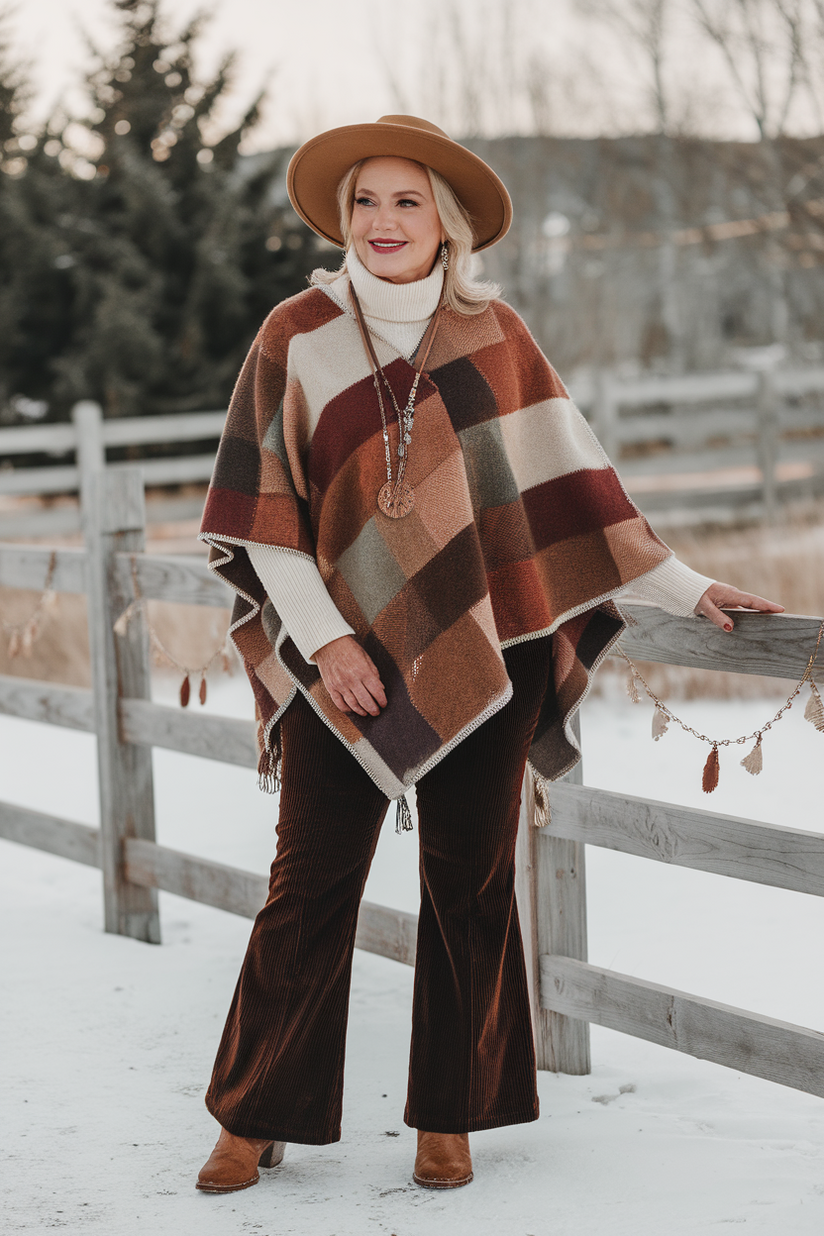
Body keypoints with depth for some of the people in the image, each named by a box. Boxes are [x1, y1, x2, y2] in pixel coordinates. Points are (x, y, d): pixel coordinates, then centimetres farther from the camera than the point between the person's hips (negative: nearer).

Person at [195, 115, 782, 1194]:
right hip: (346, 656, -1)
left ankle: (450, 1117, 17)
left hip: (482, 650, 1)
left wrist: (686, 589, 8)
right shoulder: (296, 336, 2)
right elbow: (260, 509, 1)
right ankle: (259, 1118, 12)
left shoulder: (493, 334, 6)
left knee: (472, 883, 5)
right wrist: (322, 637, -9)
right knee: (310, 884, 0)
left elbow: (572, 482, 10)